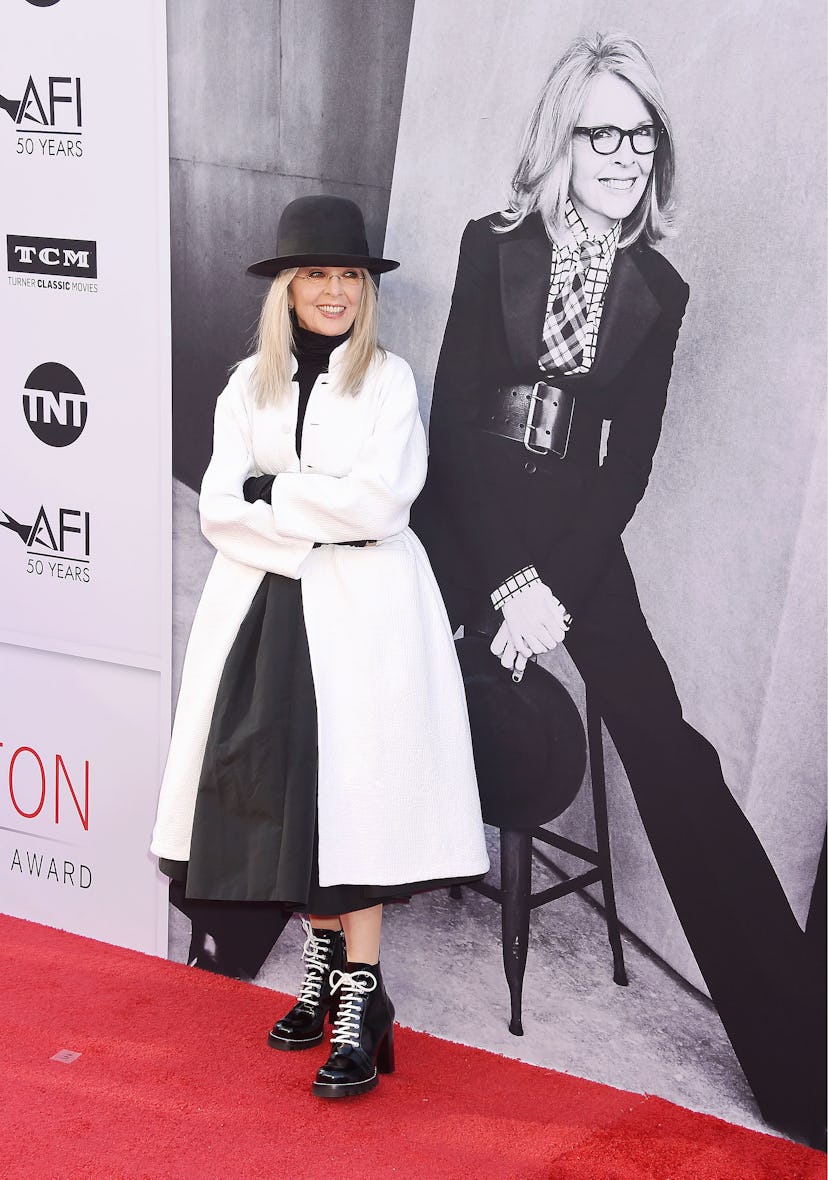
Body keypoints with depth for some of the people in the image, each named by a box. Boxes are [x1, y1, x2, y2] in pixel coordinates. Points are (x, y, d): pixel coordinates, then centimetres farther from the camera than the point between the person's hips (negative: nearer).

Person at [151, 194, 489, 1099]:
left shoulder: (389, 380, 2)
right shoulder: (249, 385, 11)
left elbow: (378, 499, -11)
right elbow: (219, 507, 0)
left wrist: (272, 494, -6)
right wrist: (315, 528, -12)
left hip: (362, 611, -4)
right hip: (267, 605, 4)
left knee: (352, 789, -6)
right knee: (282, 787, 6)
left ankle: (360, 1001, -1)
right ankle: (322, 960, 23)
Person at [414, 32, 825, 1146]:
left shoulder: (659, 290, 5)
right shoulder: (493, 247, -1)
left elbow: (630, 463, 1)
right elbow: (456, 416, -5)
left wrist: (555, 586, -11)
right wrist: (506, 580, -12)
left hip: (577, 534, 0)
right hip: (466, 519, 0)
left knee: (670, 754, -8)